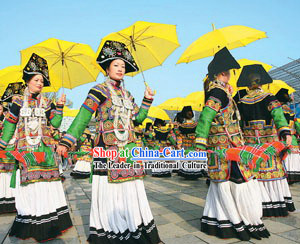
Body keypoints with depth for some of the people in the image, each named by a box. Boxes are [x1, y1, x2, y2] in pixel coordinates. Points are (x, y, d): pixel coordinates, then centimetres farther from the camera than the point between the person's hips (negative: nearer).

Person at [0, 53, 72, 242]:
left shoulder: (47, 103, 9)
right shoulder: (18, 102, 6)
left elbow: (55, 123, 0)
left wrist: (59, 107, -10)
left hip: (44, 148, 1)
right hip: (25, 149, -1)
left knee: (46, 180, 1)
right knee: (28, 183, 1)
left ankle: (48, 222, 13)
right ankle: (28, 224, 16)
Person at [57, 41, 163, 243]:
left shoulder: (127, 94, 17)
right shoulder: (99, 90, -1)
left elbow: (139, 117, 17)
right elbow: (82, 118, -8)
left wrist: (148, 99, 8)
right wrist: (66, 142, -14)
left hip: (129, 148, 6)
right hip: (107, 148, -5)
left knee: (132, 188, 8)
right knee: (109, 190, -1)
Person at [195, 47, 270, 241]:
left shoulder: (215, 90, 15)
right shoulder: (219, 92, -14)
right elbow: (205, 118, -21)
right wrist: (201, 143, -21)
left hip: (219, 146, 10)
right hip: (228, 146, -10)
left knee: (222, 183, 15)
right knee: (240, 182, 1)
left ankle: (215, 222, 26)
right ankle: (250, 225, 16)